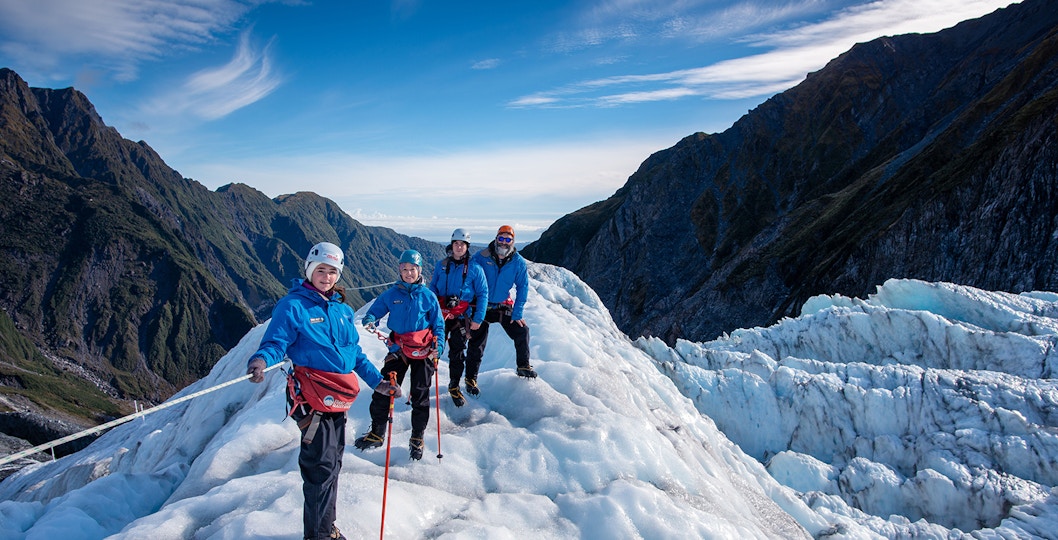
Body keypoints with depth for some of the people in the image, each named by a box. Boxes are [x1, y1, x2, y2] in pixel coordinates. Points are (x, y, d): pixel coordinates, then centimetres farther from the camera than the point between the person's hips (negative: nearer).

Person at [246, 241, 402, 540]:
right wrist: (260, 359, -35)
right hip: (312, 399, -7)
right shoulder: (293, 305, -6)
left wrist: (377, 382, 13)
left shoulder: (343, 309, 14)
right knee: (322, 467, -5)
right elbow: (275, 343, -13)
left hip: (341, 398, 7)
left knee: (333, 463, 18)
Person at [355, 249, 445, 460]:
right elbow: (375, 311, 7)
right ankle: (377, 433, 22)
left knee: (420, 396, 6)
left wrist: (438, 346, -11)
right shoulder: (392, 294, 1)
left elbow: (438, 325, 3)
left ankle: (417, 438, 23)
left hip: (423, 351, -1)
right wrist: (370, 321, -16)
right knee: (383, 390, 2)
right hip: (398, 349, 2)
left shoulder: (428, 296, -2)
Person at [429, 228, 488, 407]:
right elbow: (432, 288, 10)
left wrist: (478, 319, -6)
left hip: (461, 318, -1)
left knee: (457, 353, 6)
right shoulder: (441, 265, 6)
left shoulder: (474, 268, -1)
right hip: (440, 315, 1)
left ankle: (454, 387, 24)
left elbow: (483, 294, 0)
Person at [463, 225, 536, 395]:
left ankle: (523, 366, 18)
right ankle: (471, 378, 17)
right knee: (476, 344, 1)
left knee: (522, 331, -4)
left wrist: (517, 313, -8)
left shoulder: (518, 262, -8)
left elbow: (522, 287, -3)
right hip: (481, 306, -2)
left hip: (503, 306, 2)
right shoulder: (481, 257, -14)